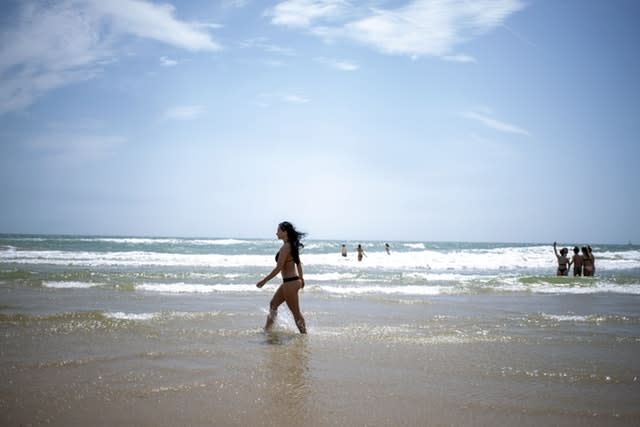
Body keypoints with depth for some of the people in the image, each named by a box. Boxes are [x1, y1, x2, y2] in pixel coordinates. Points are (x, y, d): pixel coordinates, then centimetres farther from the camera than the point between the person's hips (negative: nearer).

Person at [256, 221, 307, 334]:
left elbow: (278, 268, -20)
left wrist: (264, 281, -13)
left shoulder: (285, 247, -20)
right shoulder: (292, 245, 8)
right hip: (294, 280, 10)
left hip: (290, 282, -10)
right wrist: (301, 278, 27)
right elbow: (298, 263, 17)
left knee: (296, 312, 1)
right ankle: (267, 329, 31)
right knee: (273, 304, 20)